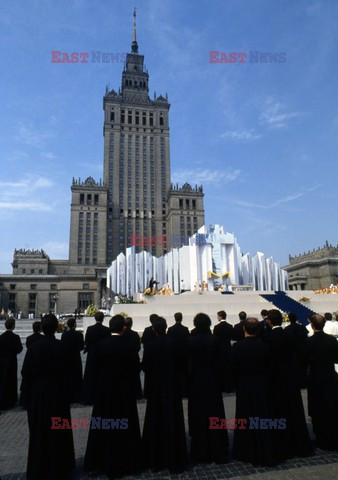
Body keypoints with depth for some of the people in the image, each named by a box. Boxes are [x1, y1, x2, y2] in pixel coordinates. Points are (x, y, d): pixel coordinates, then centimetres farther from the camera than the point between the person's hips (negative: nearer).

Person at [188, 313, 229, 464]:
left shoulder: (190, 341, -12)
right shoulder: (215, 340, -12)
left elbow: (188, 362, -8)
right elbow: (219, 361, -7)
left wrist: (188, 381, 3)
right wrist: (219, 380, 4)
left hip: (196, 381, 0)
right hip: (212, 380, 0)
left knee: (198, 416, 11)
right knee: (214, 415, 12)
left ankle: (200, 453, 22)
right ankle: (217, 452, 21)